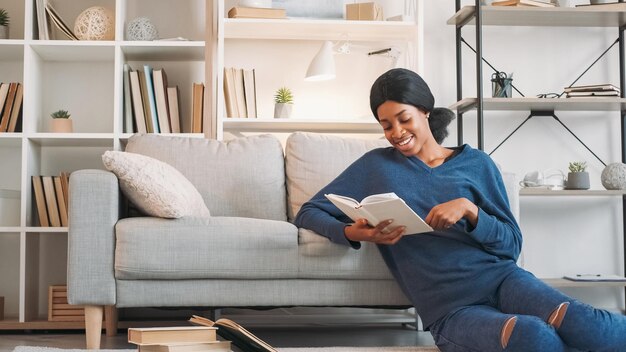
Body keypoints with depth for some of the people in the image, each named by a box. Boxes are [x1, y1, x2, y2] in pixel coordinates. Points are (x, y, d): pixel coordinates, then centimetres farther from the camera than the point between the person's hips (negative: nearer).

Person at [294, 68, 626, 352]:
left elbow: (511, 244, 11)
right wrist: (352, 233, -8)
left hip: (499, 278, 1)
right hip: (449, 309, -1)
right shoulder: (375, 166, 13)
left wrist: (469, 210, -9)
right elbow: (308, 213, 13)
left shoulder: (475, 163, 14)